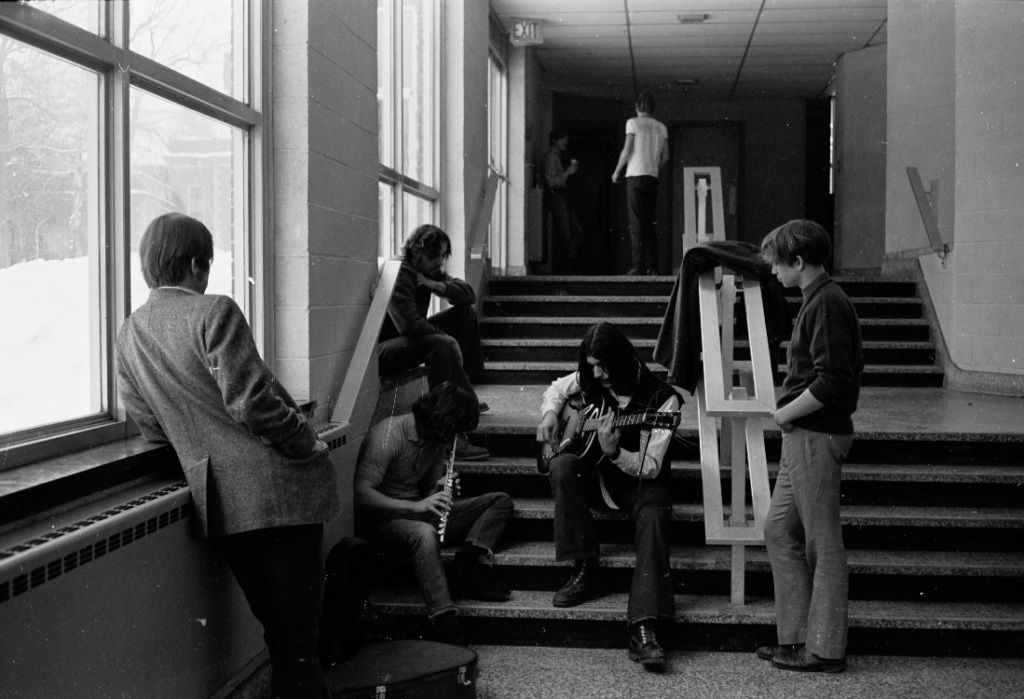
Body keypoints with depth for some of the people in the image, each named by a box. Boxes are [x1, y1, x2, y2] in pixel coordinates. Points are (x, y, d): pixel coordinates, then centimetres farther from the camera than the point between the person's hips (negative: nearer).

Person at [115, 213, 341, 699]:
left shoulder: (128, 336, 10)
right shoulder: (213, 312, -11)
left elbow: (150, 429, 11)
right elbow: (251, 401, -18)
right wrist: (308, 444, -5)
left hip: (218, 502, 7)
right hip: (278, 489, -6)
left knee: (276, 629, 18)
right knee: (297, 636, 0)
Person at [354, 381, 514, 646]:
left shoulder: (438, 439, 6)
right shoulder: (388, 434, -19)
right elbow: (361, 493, -27)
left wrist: (441, 490, -9)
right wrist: (415, 506, -35)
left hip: (420, 514, 8)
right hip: (381, 520, -8)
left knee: (500, 502, 1)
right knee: (425, 533, -43)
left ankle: (467, 564, -21)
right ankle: (446, 624, -45)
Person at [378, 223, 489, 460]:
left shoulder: (429, 271, 7)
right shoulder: (399, 275, -21)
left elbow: (469, 295, 4)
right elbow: (409, 324, -31)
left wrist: (438, 286, -14)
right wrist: (448, 337, -19)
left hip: (411, 338, 10)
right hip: (383, 348, -10)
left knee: (465, 313, 6)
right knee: (442, 345, -35)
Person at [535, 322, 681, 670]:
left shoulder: (661, 398, -16)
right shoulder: (589, 381, -1)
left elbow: (651, 468, -19)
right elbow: (555, 390, 22)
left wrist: (613, 452, -37)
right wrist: (550, 414, 0)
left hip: (639, 481, -4)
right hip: (595, 475, 4)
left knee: (654, 514, -37)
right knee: (562, 465, -29)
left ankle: (642, 629, -42)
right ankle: (586, 572, -21)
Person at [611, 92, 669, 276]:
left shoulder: (633, 123, -2)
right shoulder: (661, 127, 11)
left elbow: (627, 150, -7)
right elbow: (665, 157, 11)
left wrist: (616, 171, 5)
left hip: (636, 176, -4)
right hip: (653, 178, 4)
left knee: (637, 223, -6)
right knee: (649, 223, 9)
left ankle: (638, 265, -13)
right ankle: (652, 266, 5)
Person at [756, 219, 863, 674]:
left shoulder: (827, 304, -16)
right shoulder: (819, 300, 15)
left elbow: (831, 382, -24)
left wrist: (786, 413, -13)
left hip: (817, 437, -10)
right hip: (803, 437, 10)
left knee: (823, 544, -1)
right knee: (780, 531, 14)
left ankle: (825, 650, 10)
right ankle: (797, 637, 21)